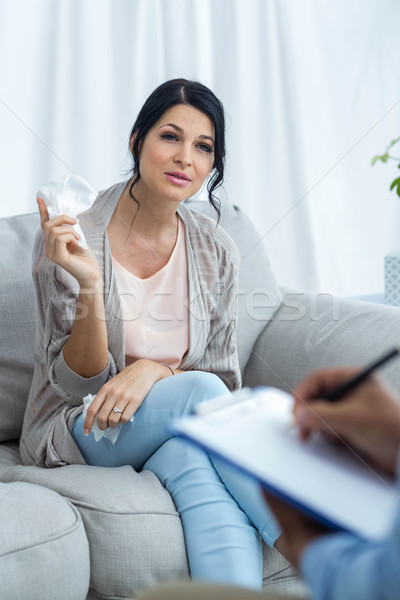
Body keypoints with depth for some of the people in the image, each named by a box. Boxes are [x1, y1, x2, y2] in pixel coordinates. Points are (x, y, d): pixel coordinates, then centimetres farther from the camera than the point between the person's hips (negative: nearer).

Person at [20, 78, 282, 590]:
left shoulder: (215, 252, -2)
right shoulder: (71, 238, -14)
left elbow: (225, 377, 2)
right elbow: (77, 383, -13)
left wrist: (153, 370, -20)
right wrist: (89, 287, -31)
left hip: (177, 435, 3)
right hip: (77, 430, -2)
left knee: (197, 466, -35)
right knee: (199, 391, -31)